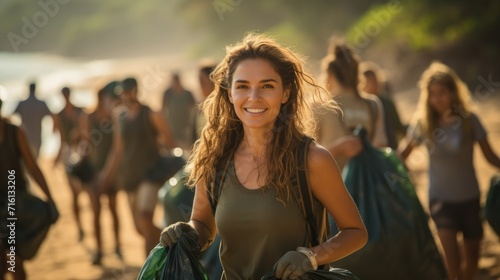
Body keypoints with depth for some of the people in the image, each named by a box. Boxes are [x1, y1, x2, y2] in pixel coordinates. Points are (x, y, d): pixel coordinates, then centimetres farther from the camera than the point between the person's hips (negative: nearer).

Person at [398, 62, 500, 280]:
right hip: (441, 197, -1)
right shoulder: (423, 123, -8)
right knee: (452, 258, -16)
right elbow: (404, 153, 6)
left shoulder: (469, 119, -9)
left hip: (469, 197, 1)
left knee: (472, 258, 12)